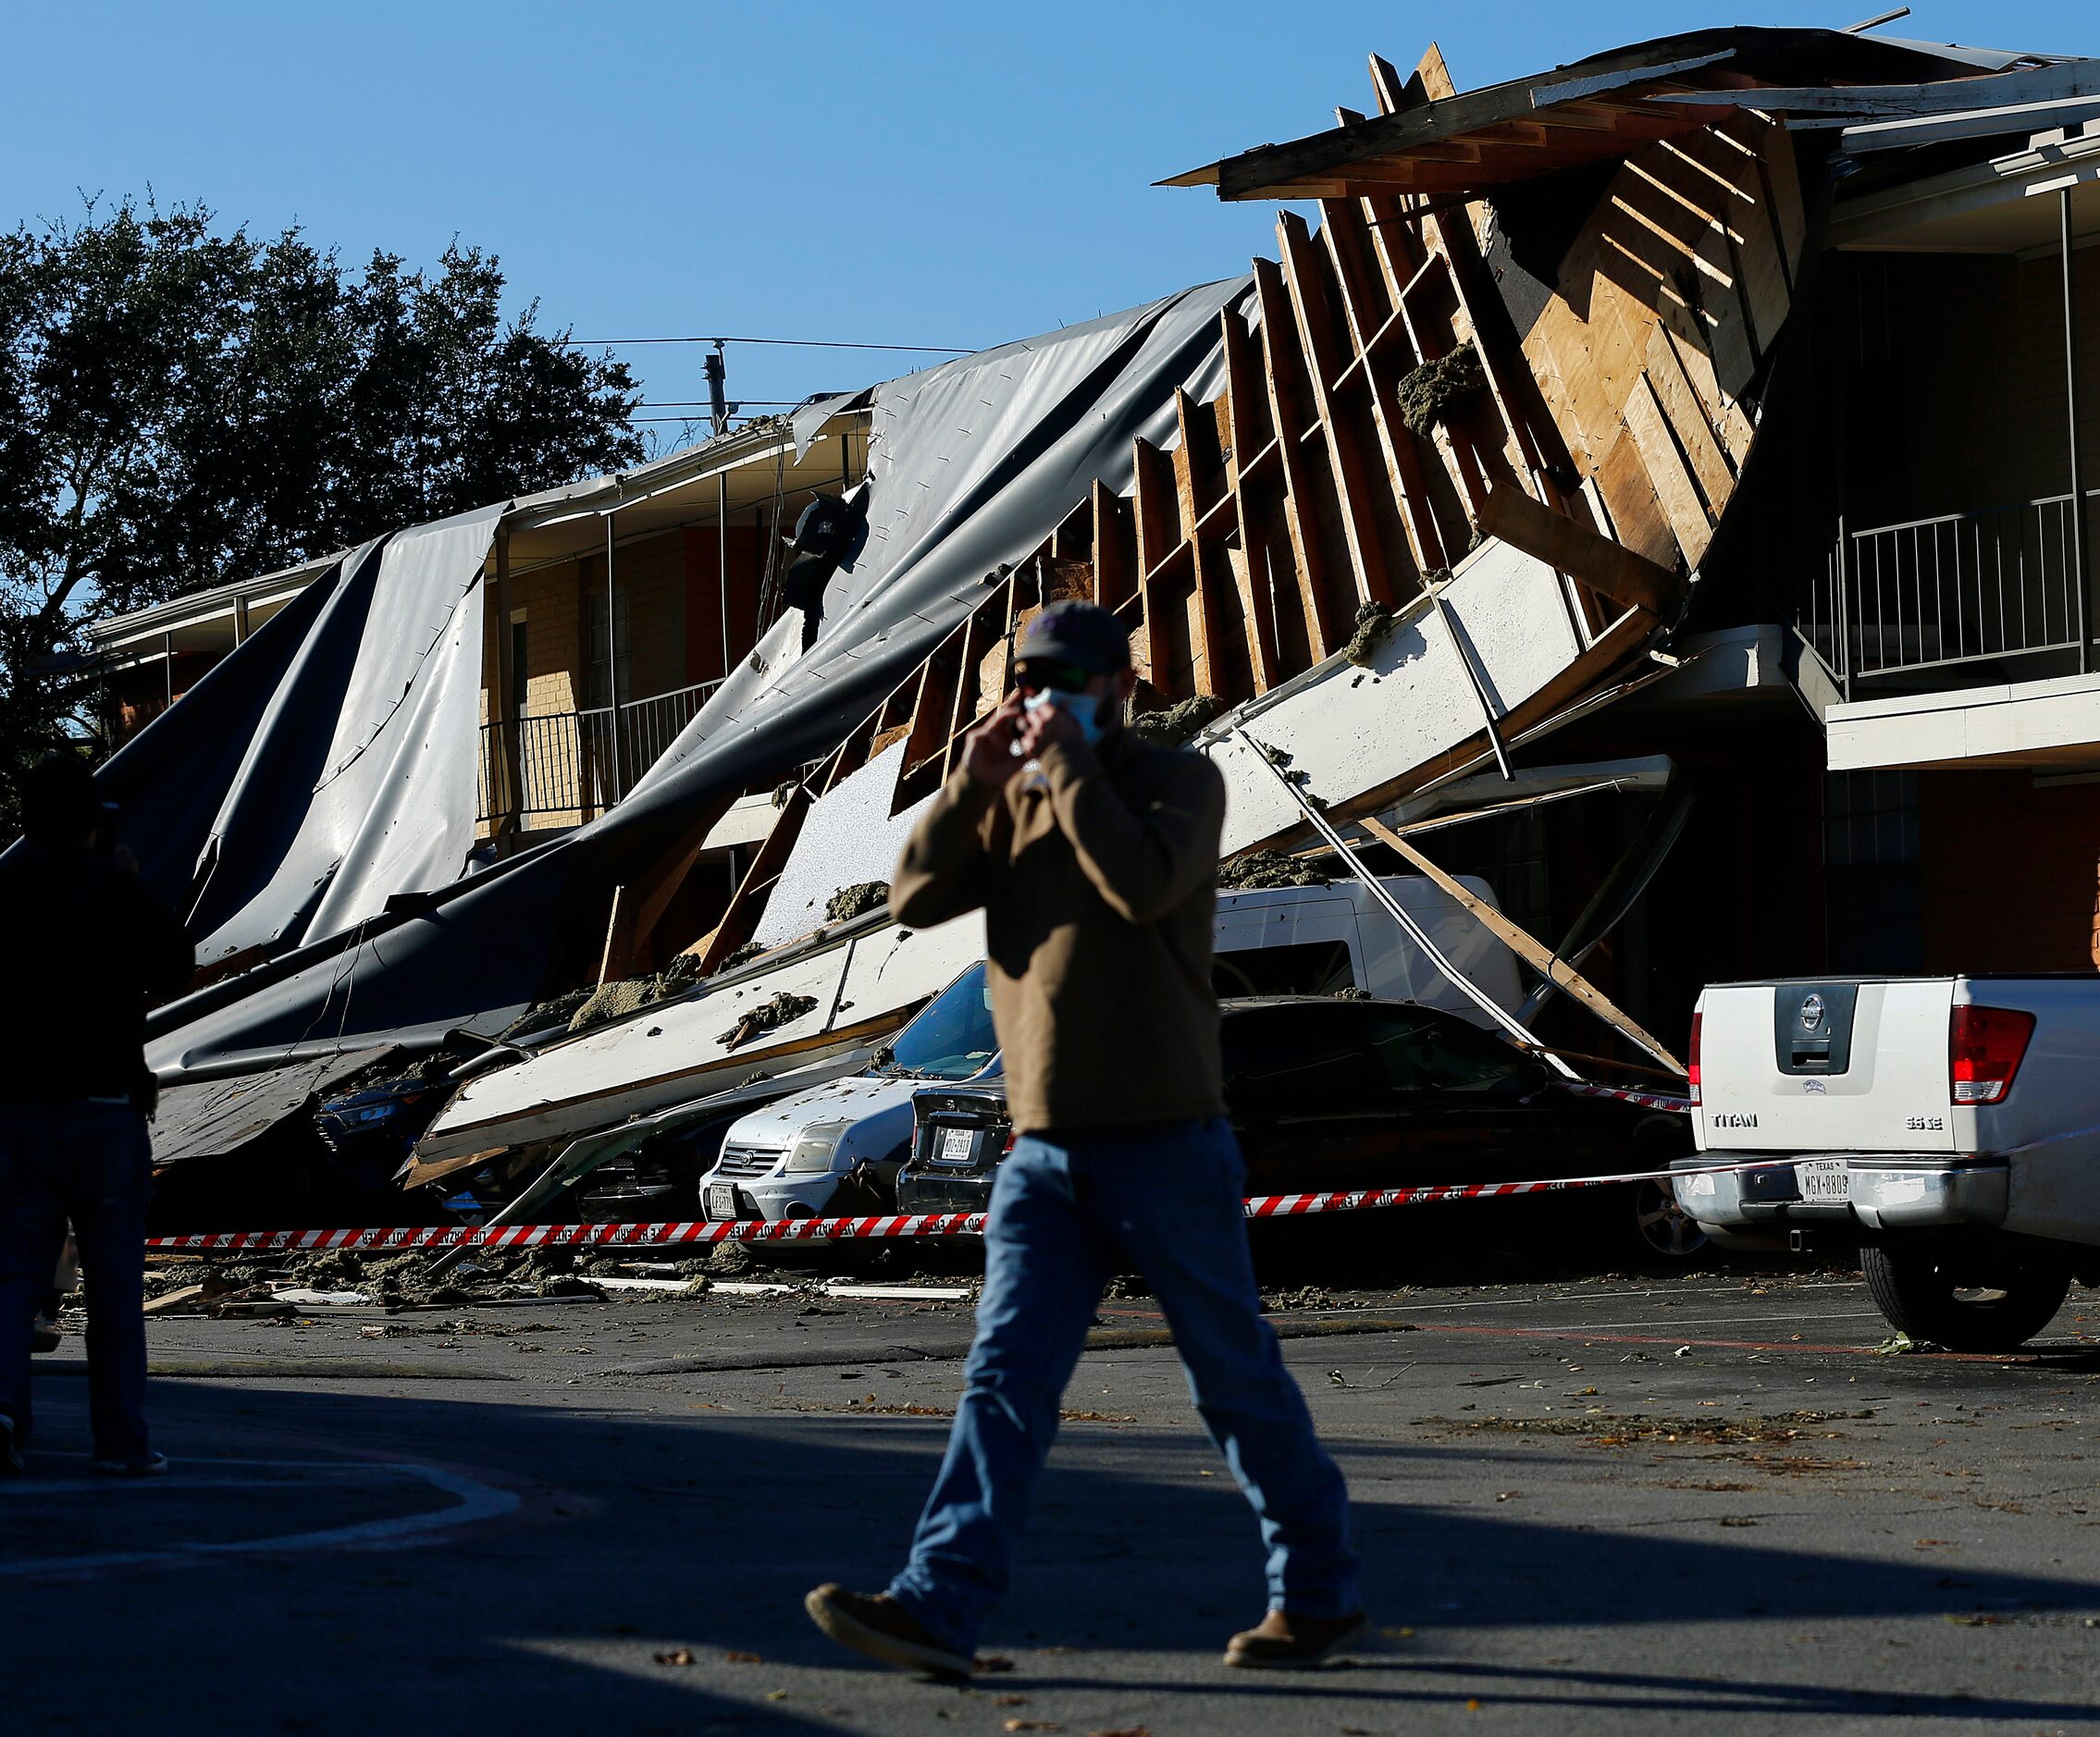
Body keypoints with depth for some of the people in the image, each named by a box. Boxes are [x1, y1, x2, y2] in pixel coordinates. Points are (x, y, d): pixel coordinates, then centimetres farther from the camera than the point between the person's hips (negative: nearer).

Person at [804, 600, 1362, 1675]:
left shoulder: (1178, 781, -4)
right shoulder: (1012, 802, 13)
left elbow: (1144, 884, -23)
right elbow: (916, 896, 2)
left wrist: (1069, 761, -17)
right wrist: (972, 782, -7)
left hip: (1165, 1145, -5)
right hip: (1044, 1152, 5)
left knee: (1236, 1378, 5)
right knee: (1004, 1378, -5)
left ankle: (1318, 1592, 19)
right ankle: (939, 1608, -13)